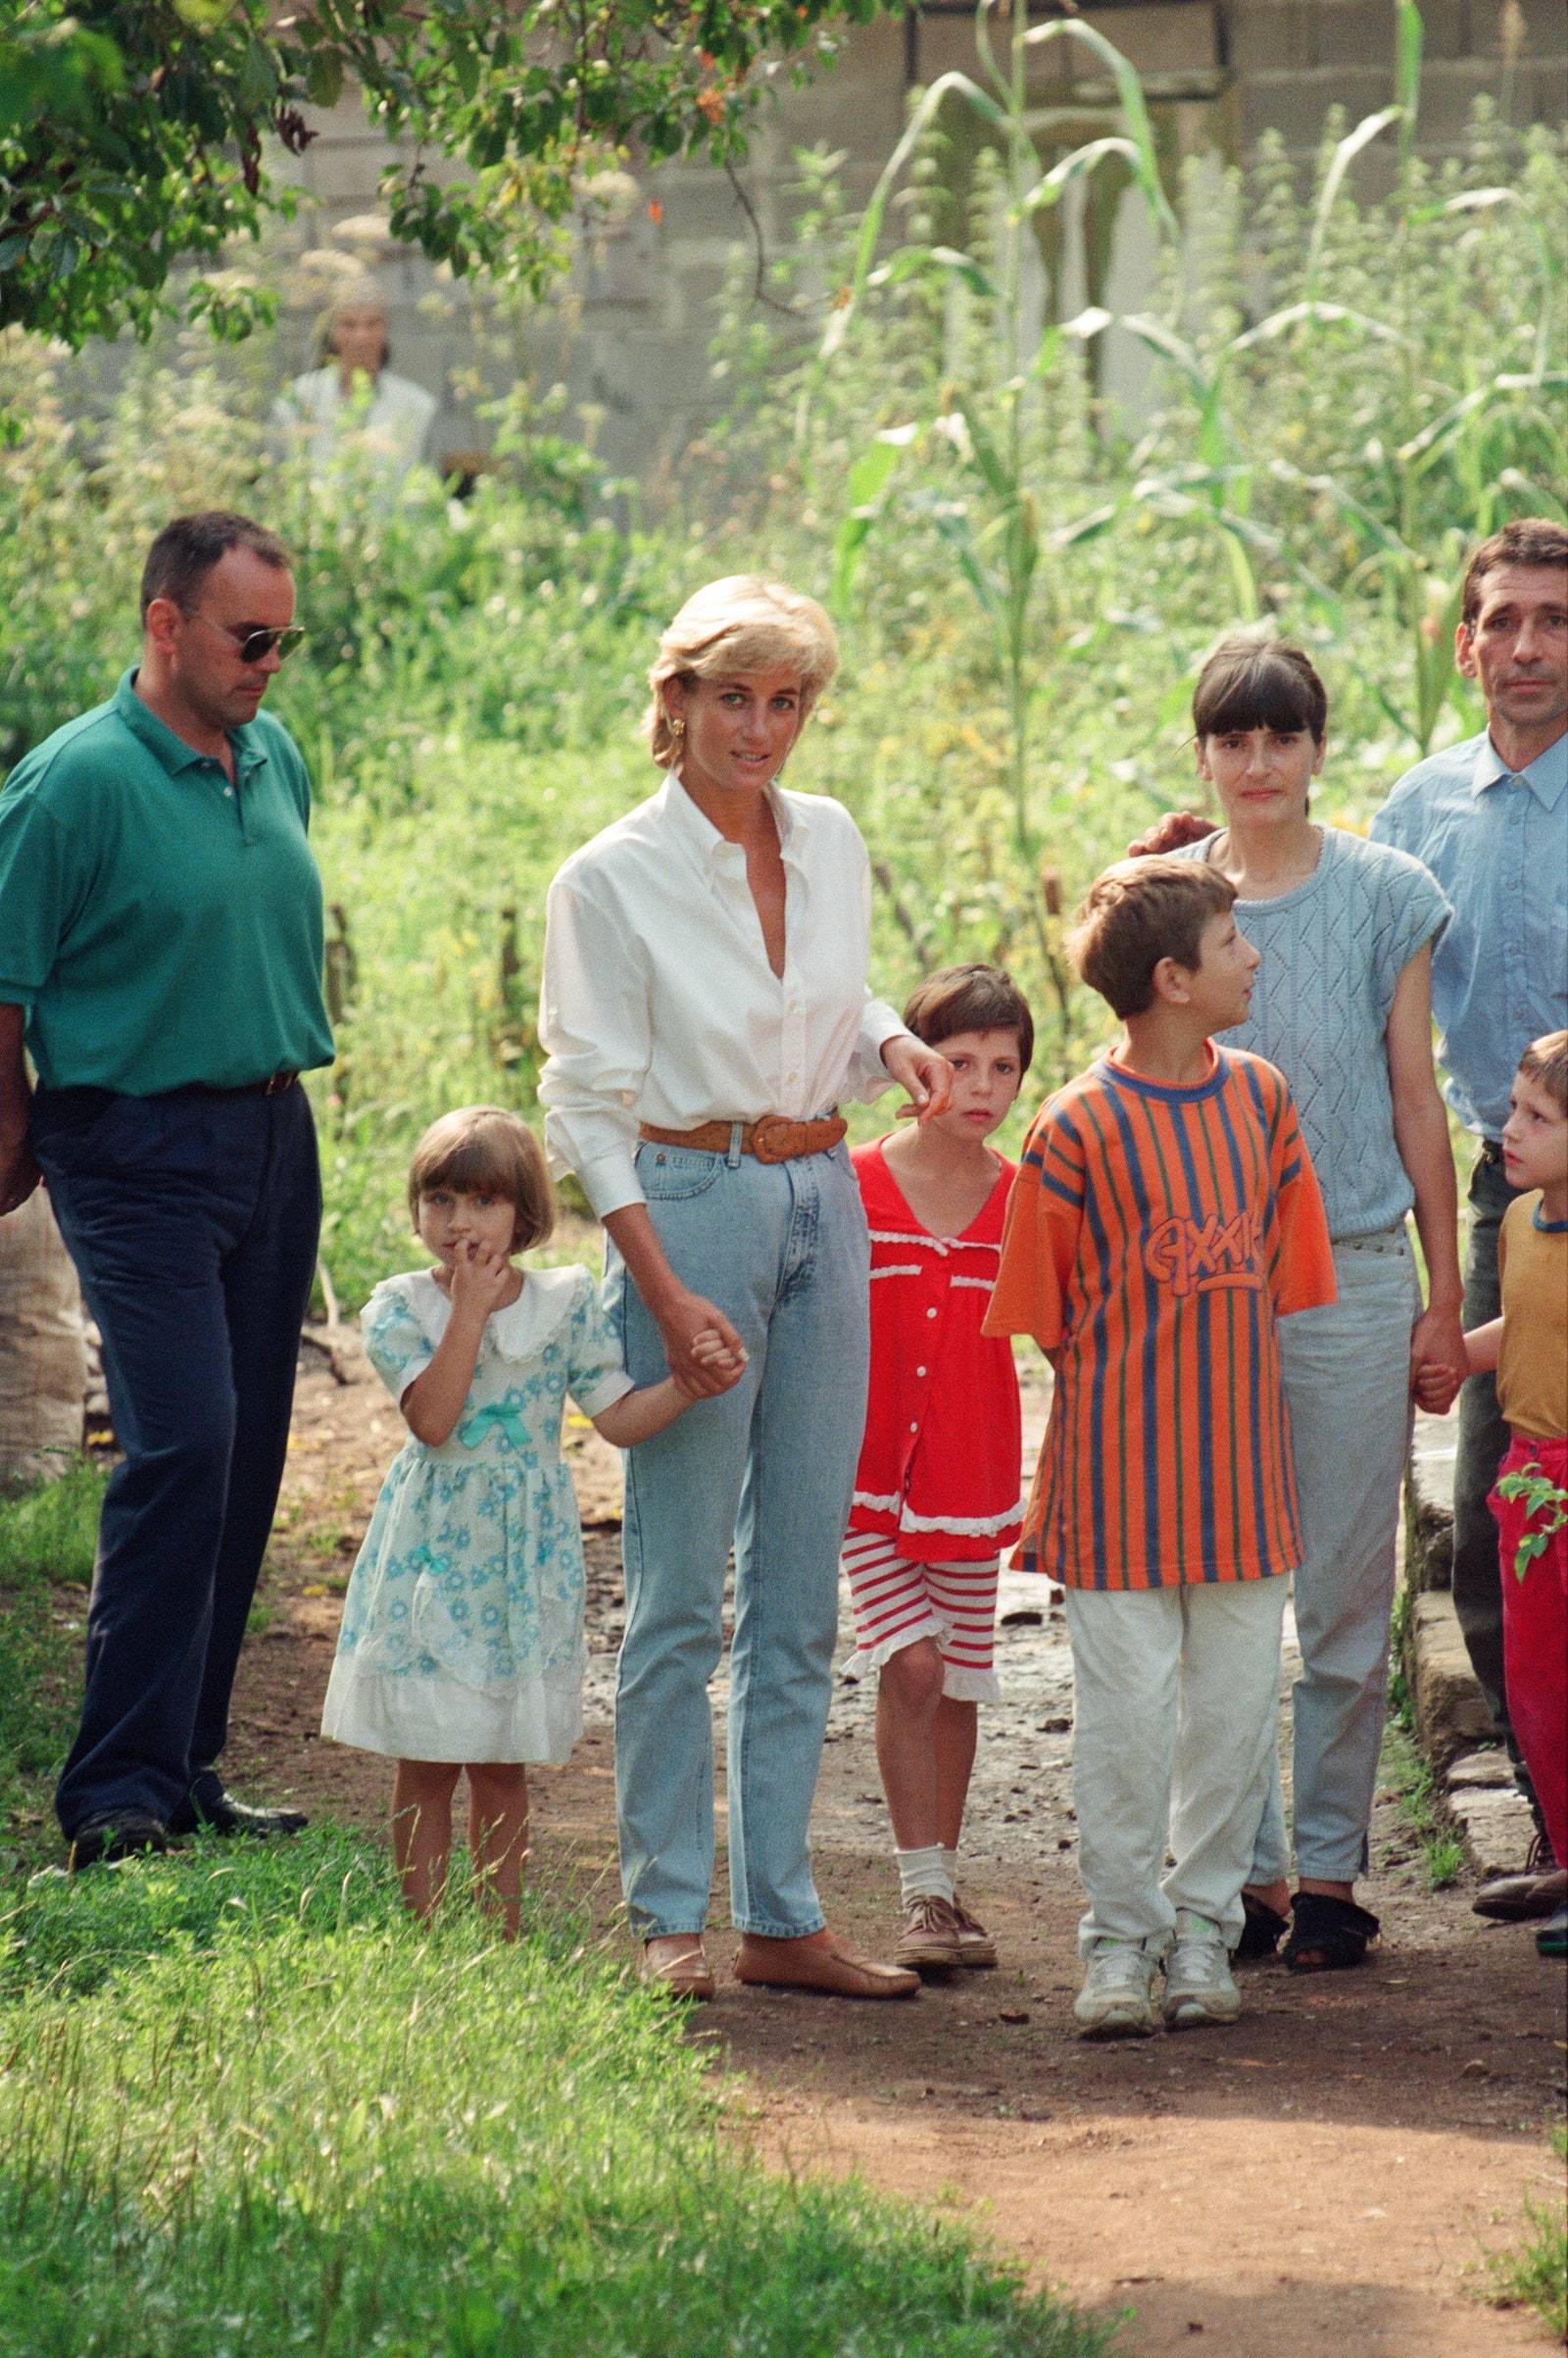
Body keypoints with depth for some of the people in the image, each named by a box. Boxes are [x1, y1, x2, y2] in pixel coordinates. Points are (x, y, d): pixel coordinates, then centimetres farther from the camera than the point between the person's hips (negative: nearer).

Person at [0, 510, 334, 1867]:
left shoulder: (277, 760, 10)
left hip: (273, 1133, 7)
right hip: (137, 1149, -7)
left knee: (246, 1460, 7)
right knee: (182, 1447, -15)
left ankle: (187, 1768, 15)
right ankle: (116, 1793, -12)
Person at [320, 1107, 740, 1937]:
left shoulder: (565, 1303, 2)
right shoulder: (400, 1308, -4)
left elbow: (619, 1417, 1)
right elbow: (432, 1418, -18)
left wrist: (692, 1380, -15)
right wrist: (470, 1312, -19)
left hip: (526, 1552, 1)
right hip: (433, 1548, -1)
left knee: (503, 1765, 7)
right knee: (425, 1762, 3)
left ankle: (501, 1934, 14)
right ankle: (422, 1933, 10)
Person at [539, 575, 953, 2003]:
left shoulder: (831, 843, 8)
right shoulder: (613, 881, -9)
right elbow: (587, 1109, -8)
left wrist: (891, 1046, -1)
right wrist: (667, 1295, -15)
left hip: (824, 1202, 6)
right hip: (688, 1204, -6)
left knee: (802, 1593, 8)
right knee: (682, 1595, -3)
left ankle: (782, 1915, 13)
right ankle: (668, 1922, 5)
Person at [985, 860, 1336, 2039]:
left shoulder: (1261, 1098, 4)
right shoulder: (1078, 1126, -10)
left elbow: (1282, 1274, 12)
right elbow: (1051, 1314, -3)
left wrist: (1228, 1388, 8)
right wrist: (1125, 1400, -3)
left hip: (1242, 1457, 4)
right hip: (1119, 1467, -4)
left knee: (1234, 1707, 7)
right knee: (1126, 1712, 0)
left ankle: (1205, 1926, 19)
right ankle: (1121, 1939, 10)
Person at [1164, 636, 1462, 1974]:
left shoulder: (1385, 896, 2)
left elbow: (1417, 1104, 5)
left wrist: (1445, 1298, 4)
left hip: (1352, 1273, -1)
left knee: (1346, 1592, 1)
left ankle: (1332, 1869, 9)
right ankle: (1247, 1868, 10)